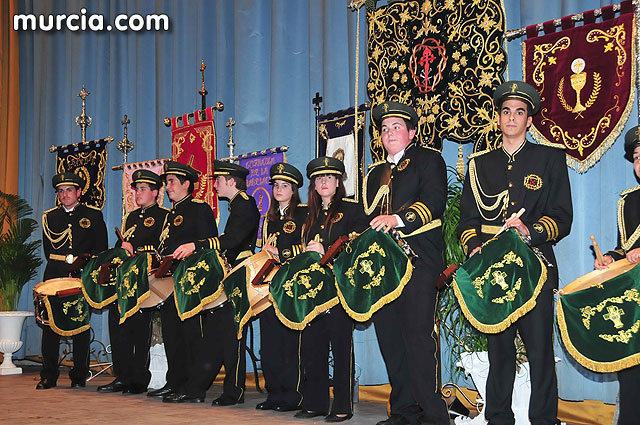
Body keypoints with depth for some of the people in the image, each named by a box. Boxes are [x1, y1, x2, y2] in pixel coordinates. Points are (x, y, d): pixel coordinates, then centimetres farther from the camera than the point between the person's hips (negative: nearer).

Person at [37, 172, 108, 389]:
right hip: (55, 275, 2)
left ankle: (79, 376, 7)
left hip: (83, 275, -2)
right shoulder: (50, 216, 15)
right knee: (50, 323, -2)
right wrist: (64, 262, 3)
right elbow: (48, 249, 15)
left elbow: (100, 249, 6)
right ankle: (48, 376, 6)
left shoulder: (93, 215, 7)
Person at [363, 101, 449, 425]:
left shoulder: (428, 160, 6)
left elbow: (434, 201, -11)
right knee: (389, 335, 2)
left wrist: (398, 219, -24)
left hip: (419, 261, -6)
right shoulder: (375, 174, 26)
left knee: (417, 334, -14)